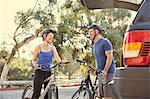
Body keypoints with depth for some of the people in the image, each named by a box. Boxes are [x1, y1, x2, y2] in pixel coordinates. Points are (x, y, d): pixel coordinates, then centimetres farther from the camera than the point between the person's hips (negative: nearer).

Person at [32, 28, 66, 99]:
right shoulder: (39, 47, -3)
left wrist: (61, 61, -32)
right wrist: (34, 64, -20)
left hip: (48, 72, 4)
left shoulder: (52, 47, 5)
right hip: (40, 72, -3)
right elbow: (33, 60, 3)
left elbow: (56, 57, -10)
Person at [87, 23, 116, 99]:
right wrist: (97, 69, 14)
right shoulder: (94, 45, 19)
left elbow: (109, 57, -16)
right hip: (100, 73, 9)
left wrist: (105, 71, -21)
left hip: (107, 72, -9)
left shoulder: (105, 42, -9)